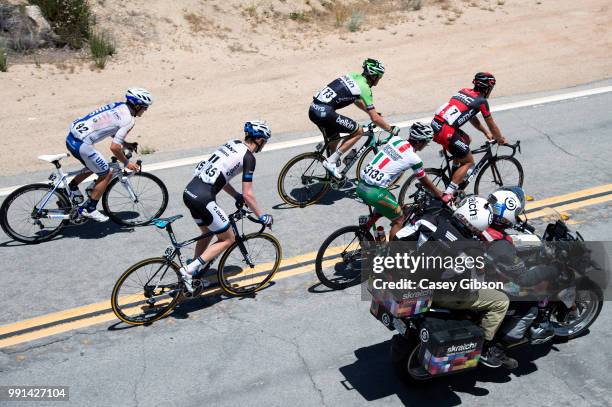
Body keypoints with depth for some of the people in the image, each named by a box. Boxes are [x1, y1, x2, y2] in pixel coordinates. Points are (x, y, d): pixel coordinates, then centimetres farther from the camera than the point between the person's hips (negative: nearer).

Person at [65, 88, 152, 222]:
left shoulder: (118, 105, 14)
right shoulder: (129, 120, -12)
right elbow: (114, 147, -16)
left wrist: (125, 143, 24)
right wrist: (126, 163, -2)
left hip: (71, 137, 9)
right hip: (82, 144, -9)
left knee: (94, 166, 30)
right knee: (107, 174, 6)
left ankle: (72, 186, 33)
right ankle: (88, 209, 12)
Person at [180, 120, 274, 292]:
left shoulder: (232, 143, 17)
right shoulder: (248, 157, -6)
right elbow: (248, 195, -7)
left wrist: (236, 196, 28)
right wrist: (262, 217, 4)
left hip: (189, 192, 9)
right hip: (203, 199, -9)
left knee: (208, 234, 28)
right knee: (228, 239, 7)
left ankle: (195, 275, 37)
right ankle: (189, 270, -1)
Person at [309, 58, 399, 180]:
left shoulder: (354, 75, 18)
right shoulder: (365, 88, -5)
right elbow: (375, 118, -4)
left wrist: (372, 112, 39)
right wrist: (391, 129, 9)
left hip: (313, 109, 9)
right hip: (325, 113, -9)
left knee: (334, 138, 27)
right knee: (358, 131, 3)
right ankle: (331, 161, 1)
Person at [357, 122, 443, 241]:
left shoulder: (395, 139, 8)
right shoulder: (414, 159, -4)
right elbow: (425, 182, 10)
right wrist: (442, 196, 24)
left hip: (361, 185, 7)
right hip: (374, 192, -7)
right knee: (399, 220, 12)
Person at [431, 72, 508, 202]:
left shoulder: (464, 91, 22)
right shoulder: (481, 101, 1)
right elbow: (491, 125, 12)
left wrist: (486, 132, 41)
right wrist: (500, 139, 29)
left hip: (435, 124, 8)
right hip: (446, 132, -8)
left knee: (467, 140, 30)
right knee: (469, 161, 9)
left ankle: (455, 175, 33)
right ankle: (448, 194, 0)